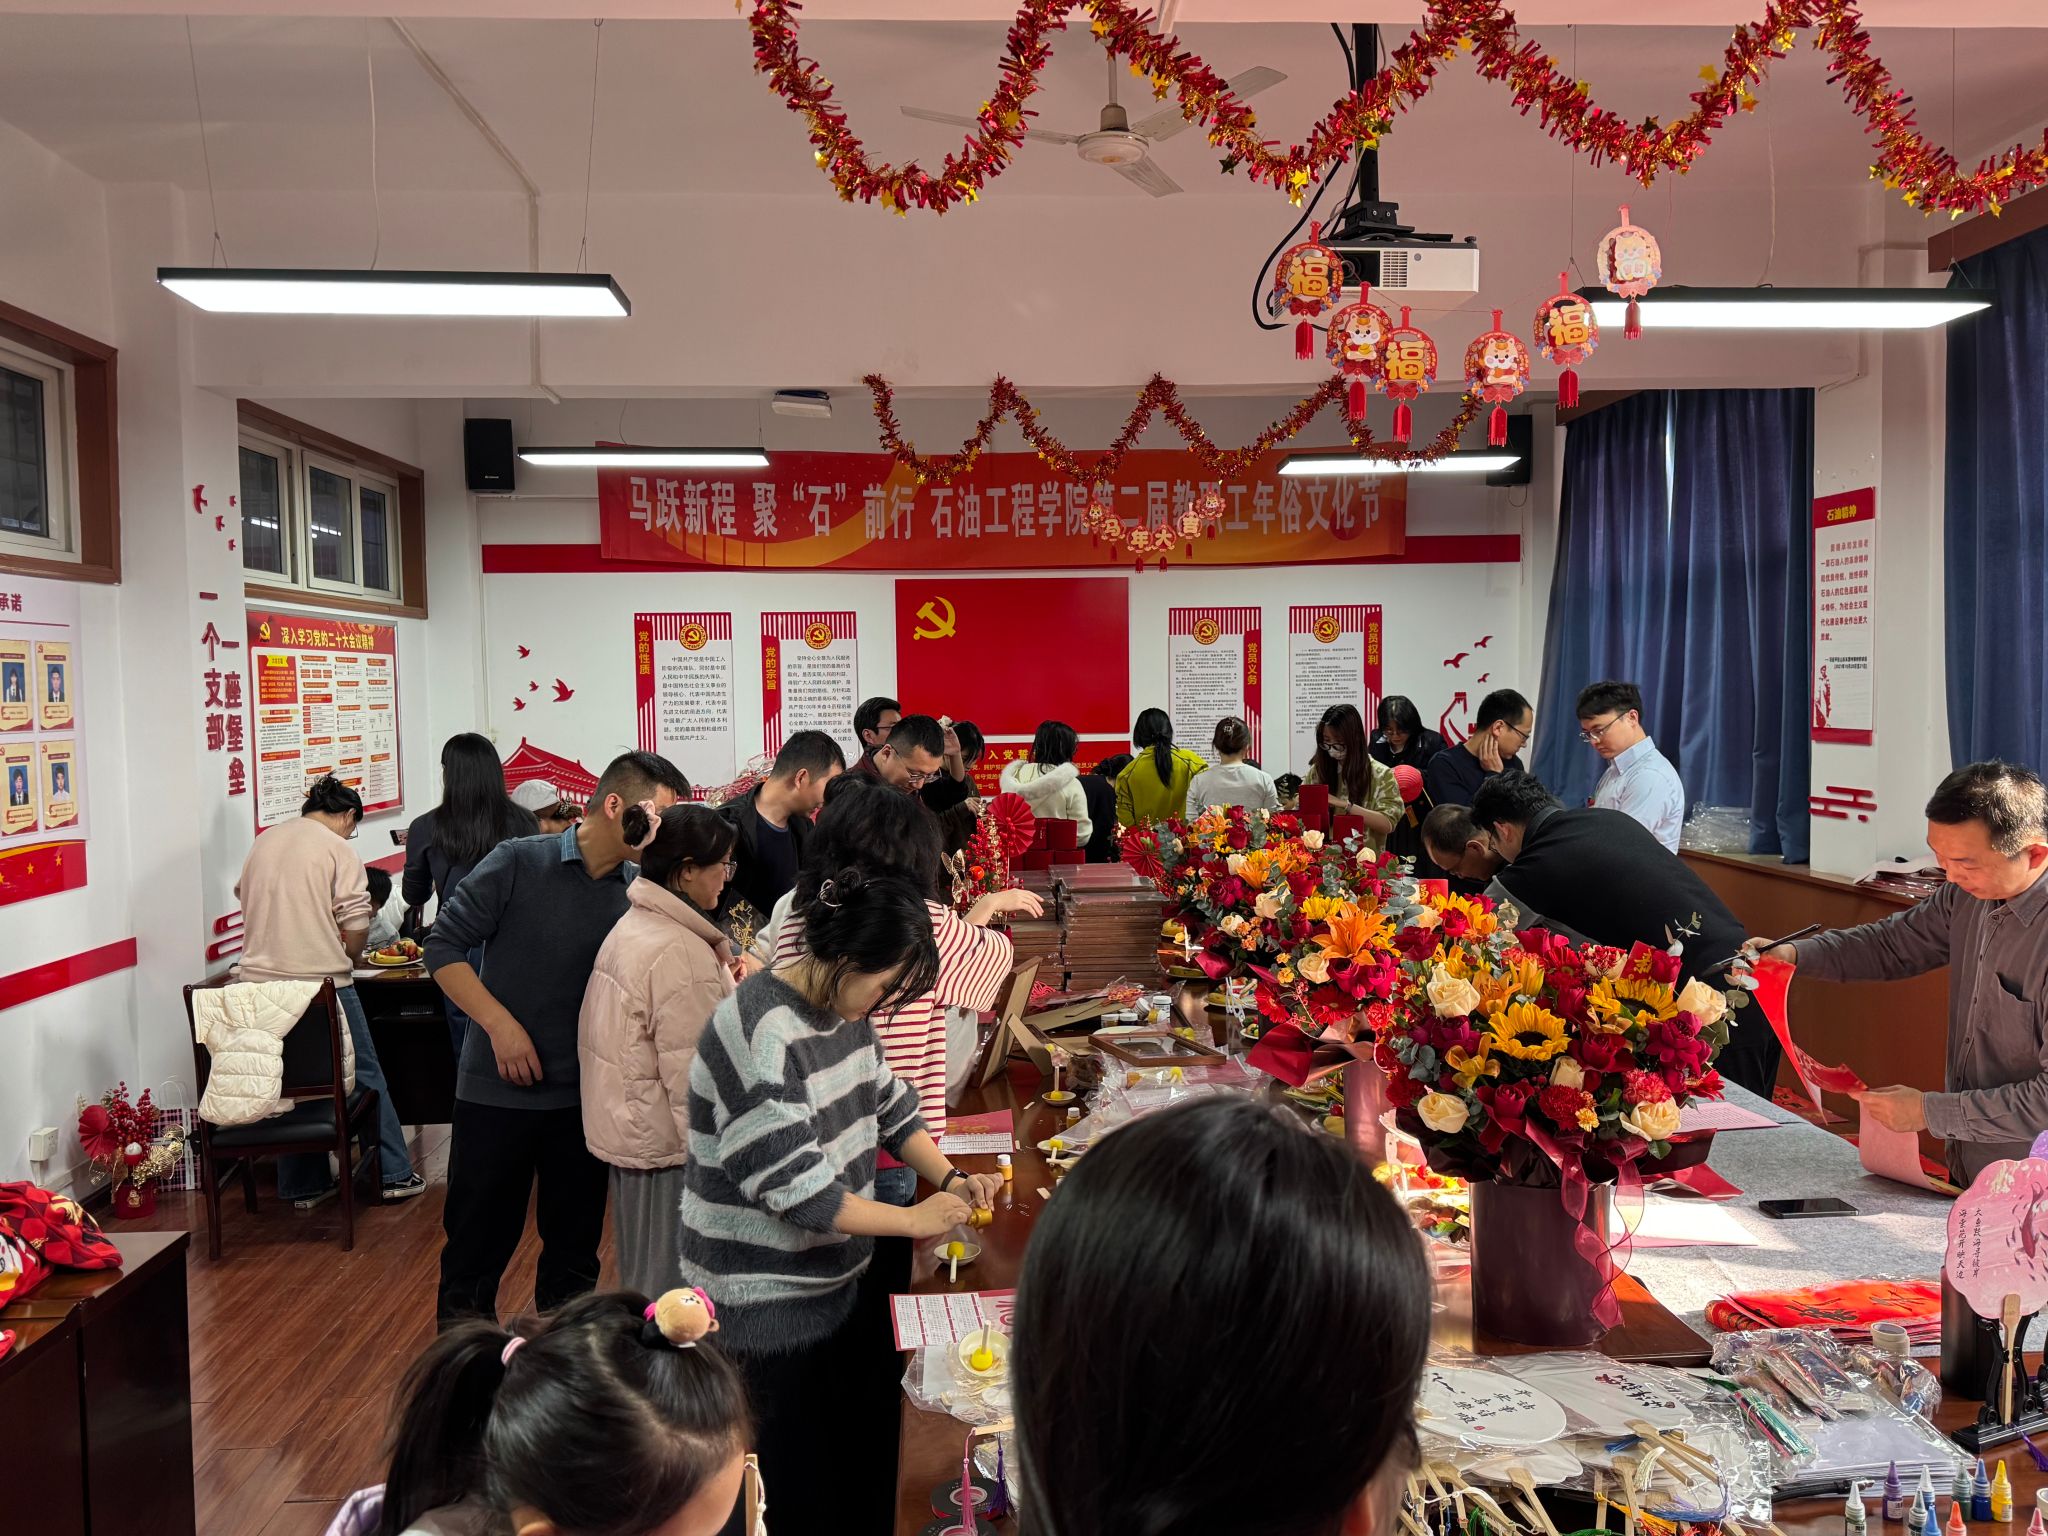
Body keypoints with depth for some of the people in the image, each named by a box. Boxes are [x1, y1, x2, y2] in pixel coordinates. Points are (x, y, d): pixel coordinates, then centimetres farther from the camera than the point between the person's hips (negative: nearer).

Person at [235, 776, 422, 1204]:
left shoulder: (262, 843, 12)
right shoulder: (338, 849, -7)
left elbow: (244, 899, 22)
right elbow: (357, 929, -11)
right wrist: (348, 957, 9)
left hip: (259, 981, 6)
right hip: (321, 982, -6)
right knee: (364, 1076, 9)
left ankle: (304, 1185, 21)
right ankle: (393, 1174, 15)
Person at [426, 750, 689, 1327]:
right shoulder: (518, 863, -11)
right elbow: (443, 945, -8)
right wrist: (501, 1024, -16)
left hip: (587, 1097, 3)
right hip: (498, 1091, -3)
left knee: (575, 1243, 16)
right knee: (479, 1240, 11)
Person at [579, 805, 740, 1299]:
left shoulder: (630, 926, 10)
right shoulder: (681, 952, -22)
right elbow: (694, 1074, -23)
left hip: (625, 1128, 10)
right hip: (666, 1145, -10)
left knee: (643, 1280, 21)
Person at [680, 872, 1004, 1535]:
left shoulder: (844, 1007, 0)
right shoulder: (760, 1036, -28)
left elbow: (888, 1104, 13)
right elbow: (797, 1189, -27)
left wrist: (951, 1178, -1)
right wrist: (913, 1220, -17)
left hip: (840, 1275, 8)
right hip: (770, 1301, -8)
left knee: (874, 1461, 17)